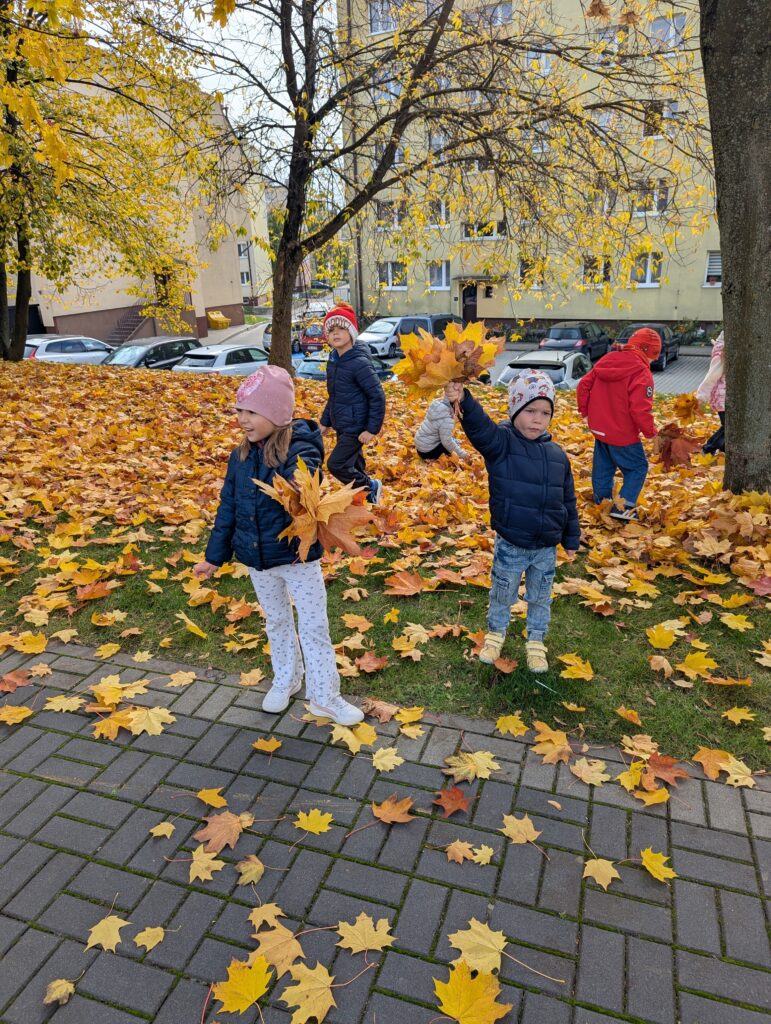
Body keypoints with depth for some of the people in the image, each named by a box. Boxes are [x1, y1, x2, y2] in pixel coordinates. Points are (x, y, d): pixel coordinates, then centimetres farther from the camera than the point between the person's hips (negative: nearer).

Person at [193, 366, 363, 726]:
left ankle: (324, 698, 22)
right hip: (257, 559, 6)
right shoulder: (241, 455, -2)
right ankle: (285, 680, 43)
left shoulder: (299, 452, -20)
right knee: (276, 623, 23)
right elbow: (228, 507, 6)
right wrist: (215, 555, 11)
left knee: (314, 629, 6)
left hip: (298, 558, -5)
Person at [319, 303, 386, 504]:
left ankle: (371, 487, 11)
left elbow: (377, 396, -20)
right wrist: (325, 421, 18)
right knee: (354, 466, 16)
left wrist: (372, 429, -19)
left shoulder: (359, 363, -20)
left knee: (336, 465, -9)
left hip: (355, 428, -8)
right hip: (342, 426, 8)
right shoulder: (334, 360, 6)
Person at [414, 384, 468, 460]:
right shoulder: (447, 420, -30)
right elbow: (447, 442, -22)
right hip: (426, 452, -8)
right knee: (454, 443, -4)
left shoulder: (437, 404, -5)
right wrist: (461, 453, -7)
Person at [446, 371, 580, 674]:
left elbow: (568, 499, 7)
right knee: (502, 596, 18)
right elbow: (479, 427, -35)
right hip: (510, 546, -3)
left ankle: (536, 641, 41)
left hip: (547, 548, 3)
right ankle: (496, 633, 43)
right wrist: (464, 401, -55)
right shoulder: (500, 443, -12)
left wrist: (571, 538, 11)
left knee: (540, 599, 19)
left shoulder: (556, 454, 0)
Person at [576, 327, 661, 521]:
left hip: (599, 428, 7)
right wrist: (650, 431, -11)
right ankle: (623, 507, -3)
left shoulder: (607, 360, 3)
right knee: (637, 467, 7)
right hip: (622, 434, -7)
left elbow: (584, 385, 6)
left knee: (603, 467, 19)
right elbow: (640, 409, -25)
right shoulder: (642, 372, -18)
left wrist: (585, 411, 18)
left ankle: (601, 502, 29)